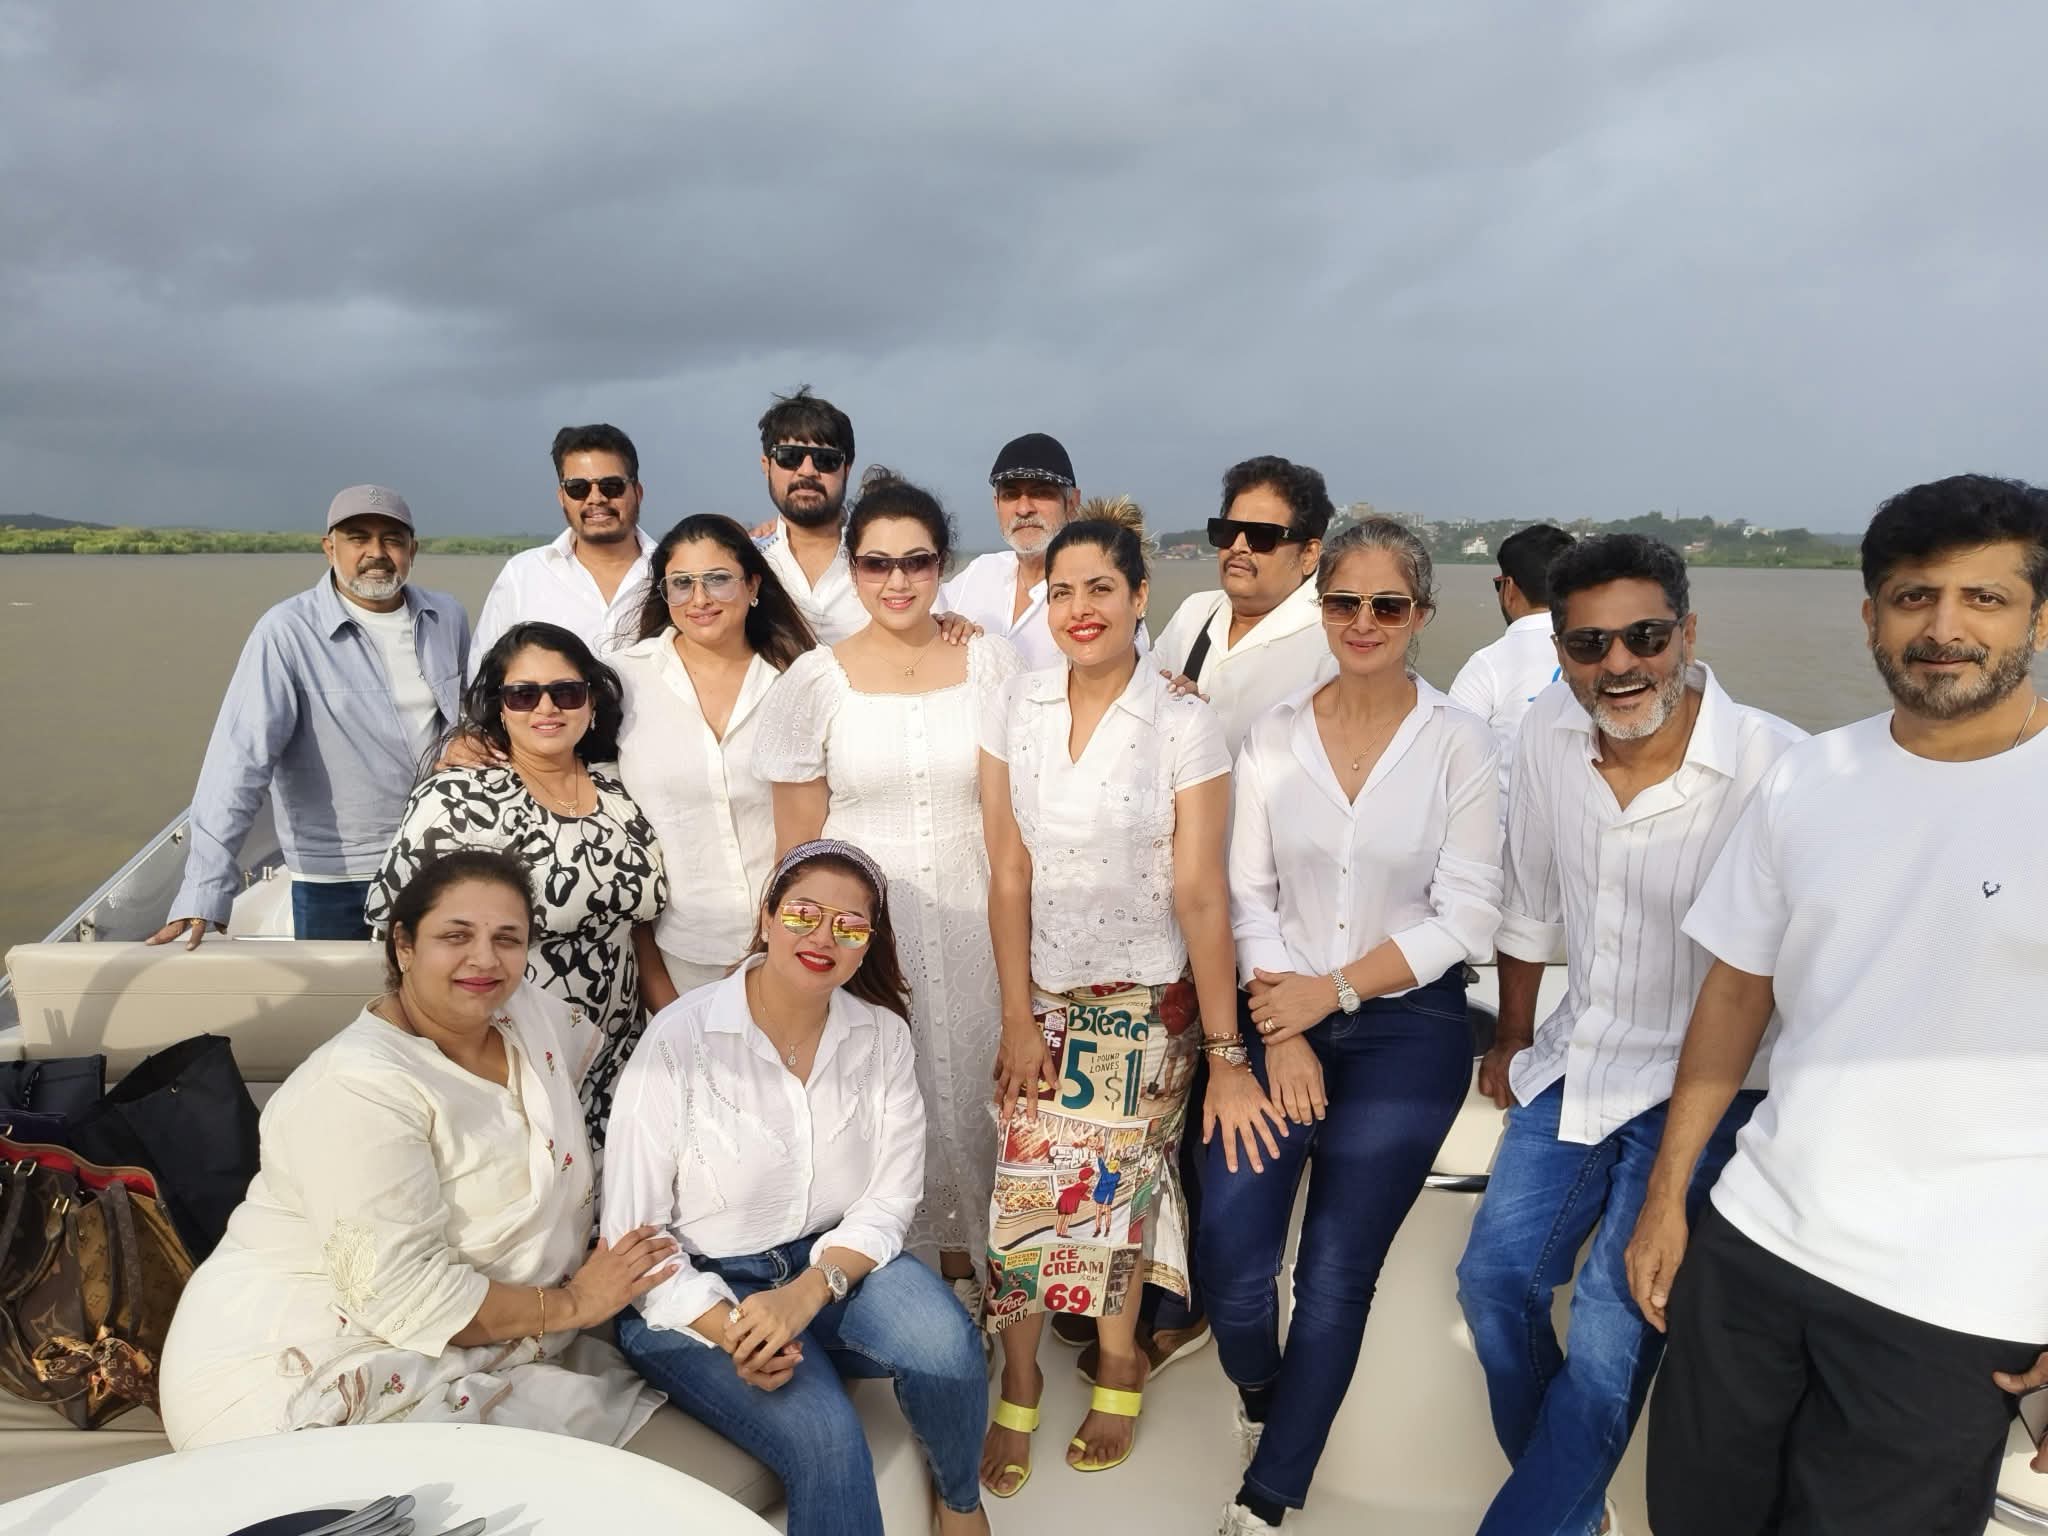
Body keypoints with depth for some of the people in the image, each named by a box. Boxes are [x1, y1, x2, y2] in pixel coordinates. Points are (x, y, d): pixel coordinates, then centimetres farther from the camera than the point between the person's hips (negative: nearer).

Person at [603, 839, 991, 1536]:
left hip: (832, 1263, 3)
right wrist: (728, 1329, -25)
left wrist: (808, 1291, -21)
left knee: (944, 1343, -25)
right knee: (826, 1440, -28)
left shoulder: (883, 1036, -5)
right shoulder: (679, 1042, -16)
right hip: (700, 1287, -3)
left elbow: (890, 1199, -4)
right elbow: (632, 1230, -13)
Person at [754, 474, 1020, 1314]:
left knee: (969, 1082, 10)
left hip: (970, 911, 1)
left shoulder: (989, 660, -1)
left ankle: (960, 1261, 33)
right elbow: (797, 836, 0)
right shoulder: (817, 679, -4)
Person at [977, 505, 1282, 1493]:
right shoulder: (1015, 708, -4)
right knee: (1024, 1183, 0)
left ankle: (1117, 1359, 33)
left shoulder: (1183, 724, -12)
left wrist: (1228, 1056, -13)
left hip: (1149, 999, -2)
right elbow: (1008, 875, -3)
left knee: (1119, 1181, 7)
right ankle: (1018, 1384, 22)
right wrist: (1016, 1019, -4)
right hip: (1044, 992, 2)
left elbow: (1200, 893, -14)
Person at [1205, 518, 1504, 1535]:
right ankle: (1260, 1394, 28)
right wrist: (1282, 1032, -8)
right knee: (1229, 1247, -8)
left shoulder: (1457, 742, -5)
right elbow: (1248, 893, 0)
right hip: (1283, 1015, 2)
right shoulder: (1275, 734, 2)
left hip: (1408, 1025, -2)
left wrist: (1331, 991, -12)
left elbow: (1465, 916, -7)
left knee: (1336, 1273, -1)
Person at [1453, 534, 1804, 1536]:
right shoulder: (1547, 738, -6)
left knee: (1612, 1326, -9)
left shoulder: (1779, 767, -23)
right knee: (1495, 1277, 8)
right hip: (1575, 1065, 6)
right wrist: (1513, 1039, 16)